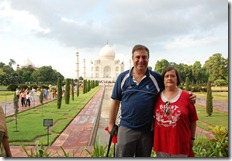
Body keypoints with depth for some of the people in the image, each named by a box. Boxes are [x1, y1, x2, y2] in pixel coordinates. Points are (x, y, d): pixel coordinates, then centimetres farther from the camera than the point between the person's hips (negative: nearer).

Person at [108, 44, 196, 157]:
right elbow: (115, 101, 5)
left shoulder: (157, 78, 0)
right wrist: (111, 124, 5)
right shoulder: (123, 77, 0)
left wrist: (188, 97, -10)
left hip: (147, 130, 1)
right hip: (126, 128, 0)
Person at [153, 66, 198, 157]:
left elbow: (193, 120, 2)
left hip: (180, 142, -2)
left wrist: (192, 138, 5)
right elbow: (153, 116, 13)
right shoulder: (157, 96, 2)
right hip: (161, 142, 2)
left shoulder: (186, 96, -4)